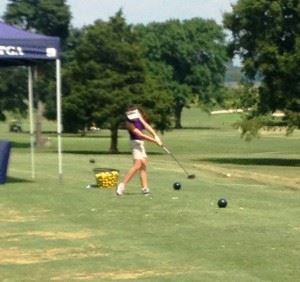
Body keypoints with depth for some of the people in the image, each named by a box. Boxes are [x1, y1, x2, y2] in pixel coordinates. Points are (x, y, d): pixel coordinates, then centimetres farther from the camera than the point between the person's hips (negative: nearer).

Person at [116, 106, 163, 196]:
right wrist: (155, 141, -25)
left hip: (141, 143, 9)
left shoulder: (138, 117, 0)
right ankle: (122, 185, -24)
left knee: (143, 166, 8)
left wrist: (155, 136, -21)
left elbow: (146, 126, -8)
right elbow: (140, 134, -24)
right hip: (136, 143, -9)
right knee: (137, 165, -21)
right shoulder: (129, 123, -21)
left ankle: (145, 188, 9)